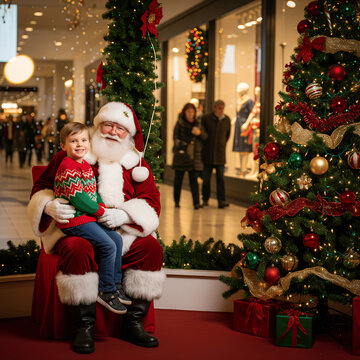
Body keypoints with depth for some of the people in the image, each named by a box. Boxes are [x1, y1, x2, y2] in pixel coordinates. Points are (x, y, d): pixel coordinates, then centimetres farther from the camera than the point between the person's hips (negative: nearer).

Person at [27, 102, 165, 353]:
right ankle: (85, 326, -23)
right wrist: (50, 206, -15)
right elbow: (41, 187, 10)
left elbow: (151, 203, 6)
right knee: (78, 249, -37)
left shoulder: (136, 163, 14)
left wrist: (125, 215, -15)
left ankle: (133, 323, -11)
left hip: (121, 231, 3)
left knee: (152, 247, -23)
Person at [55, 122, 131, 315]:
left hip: (89, 217, 10)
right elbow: (76, 198, -22)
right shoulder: (68, 167, -17)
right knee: (108, 246, -15)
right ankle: (106, 291, -5)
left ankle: (116, 284, 17)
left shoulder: (86, 166, 14)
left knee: (117, 239, 9)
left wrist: (101, 205, 0)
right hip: (74, 221, -10)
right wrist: (100, 211, -13)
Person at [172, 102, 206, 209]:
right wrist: (181, 145, -18)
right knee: (178, 178, 6)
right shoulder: (179, 123, 1)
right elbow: (175, 138, -1)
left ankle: (196, 202, -9)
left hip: (194, 156, 2)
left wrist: (199, 133, -11)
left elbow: (205, 137, 10)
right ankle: (177, 201, 19)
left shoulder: (197, 123, 11)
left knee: (194, 179, -4)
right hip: (181, 155, -2)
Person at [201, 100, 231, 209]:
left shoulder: (226, 120, 4)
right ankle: (205, 199, 17)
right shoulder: (206, 118, -5)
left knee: (220, 178, -5)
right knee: (206, 178, 5)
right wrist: (204, 145, 7)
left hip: (220, 154, 1)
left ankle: (221, 201, -6)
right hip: (207, 154, -1)